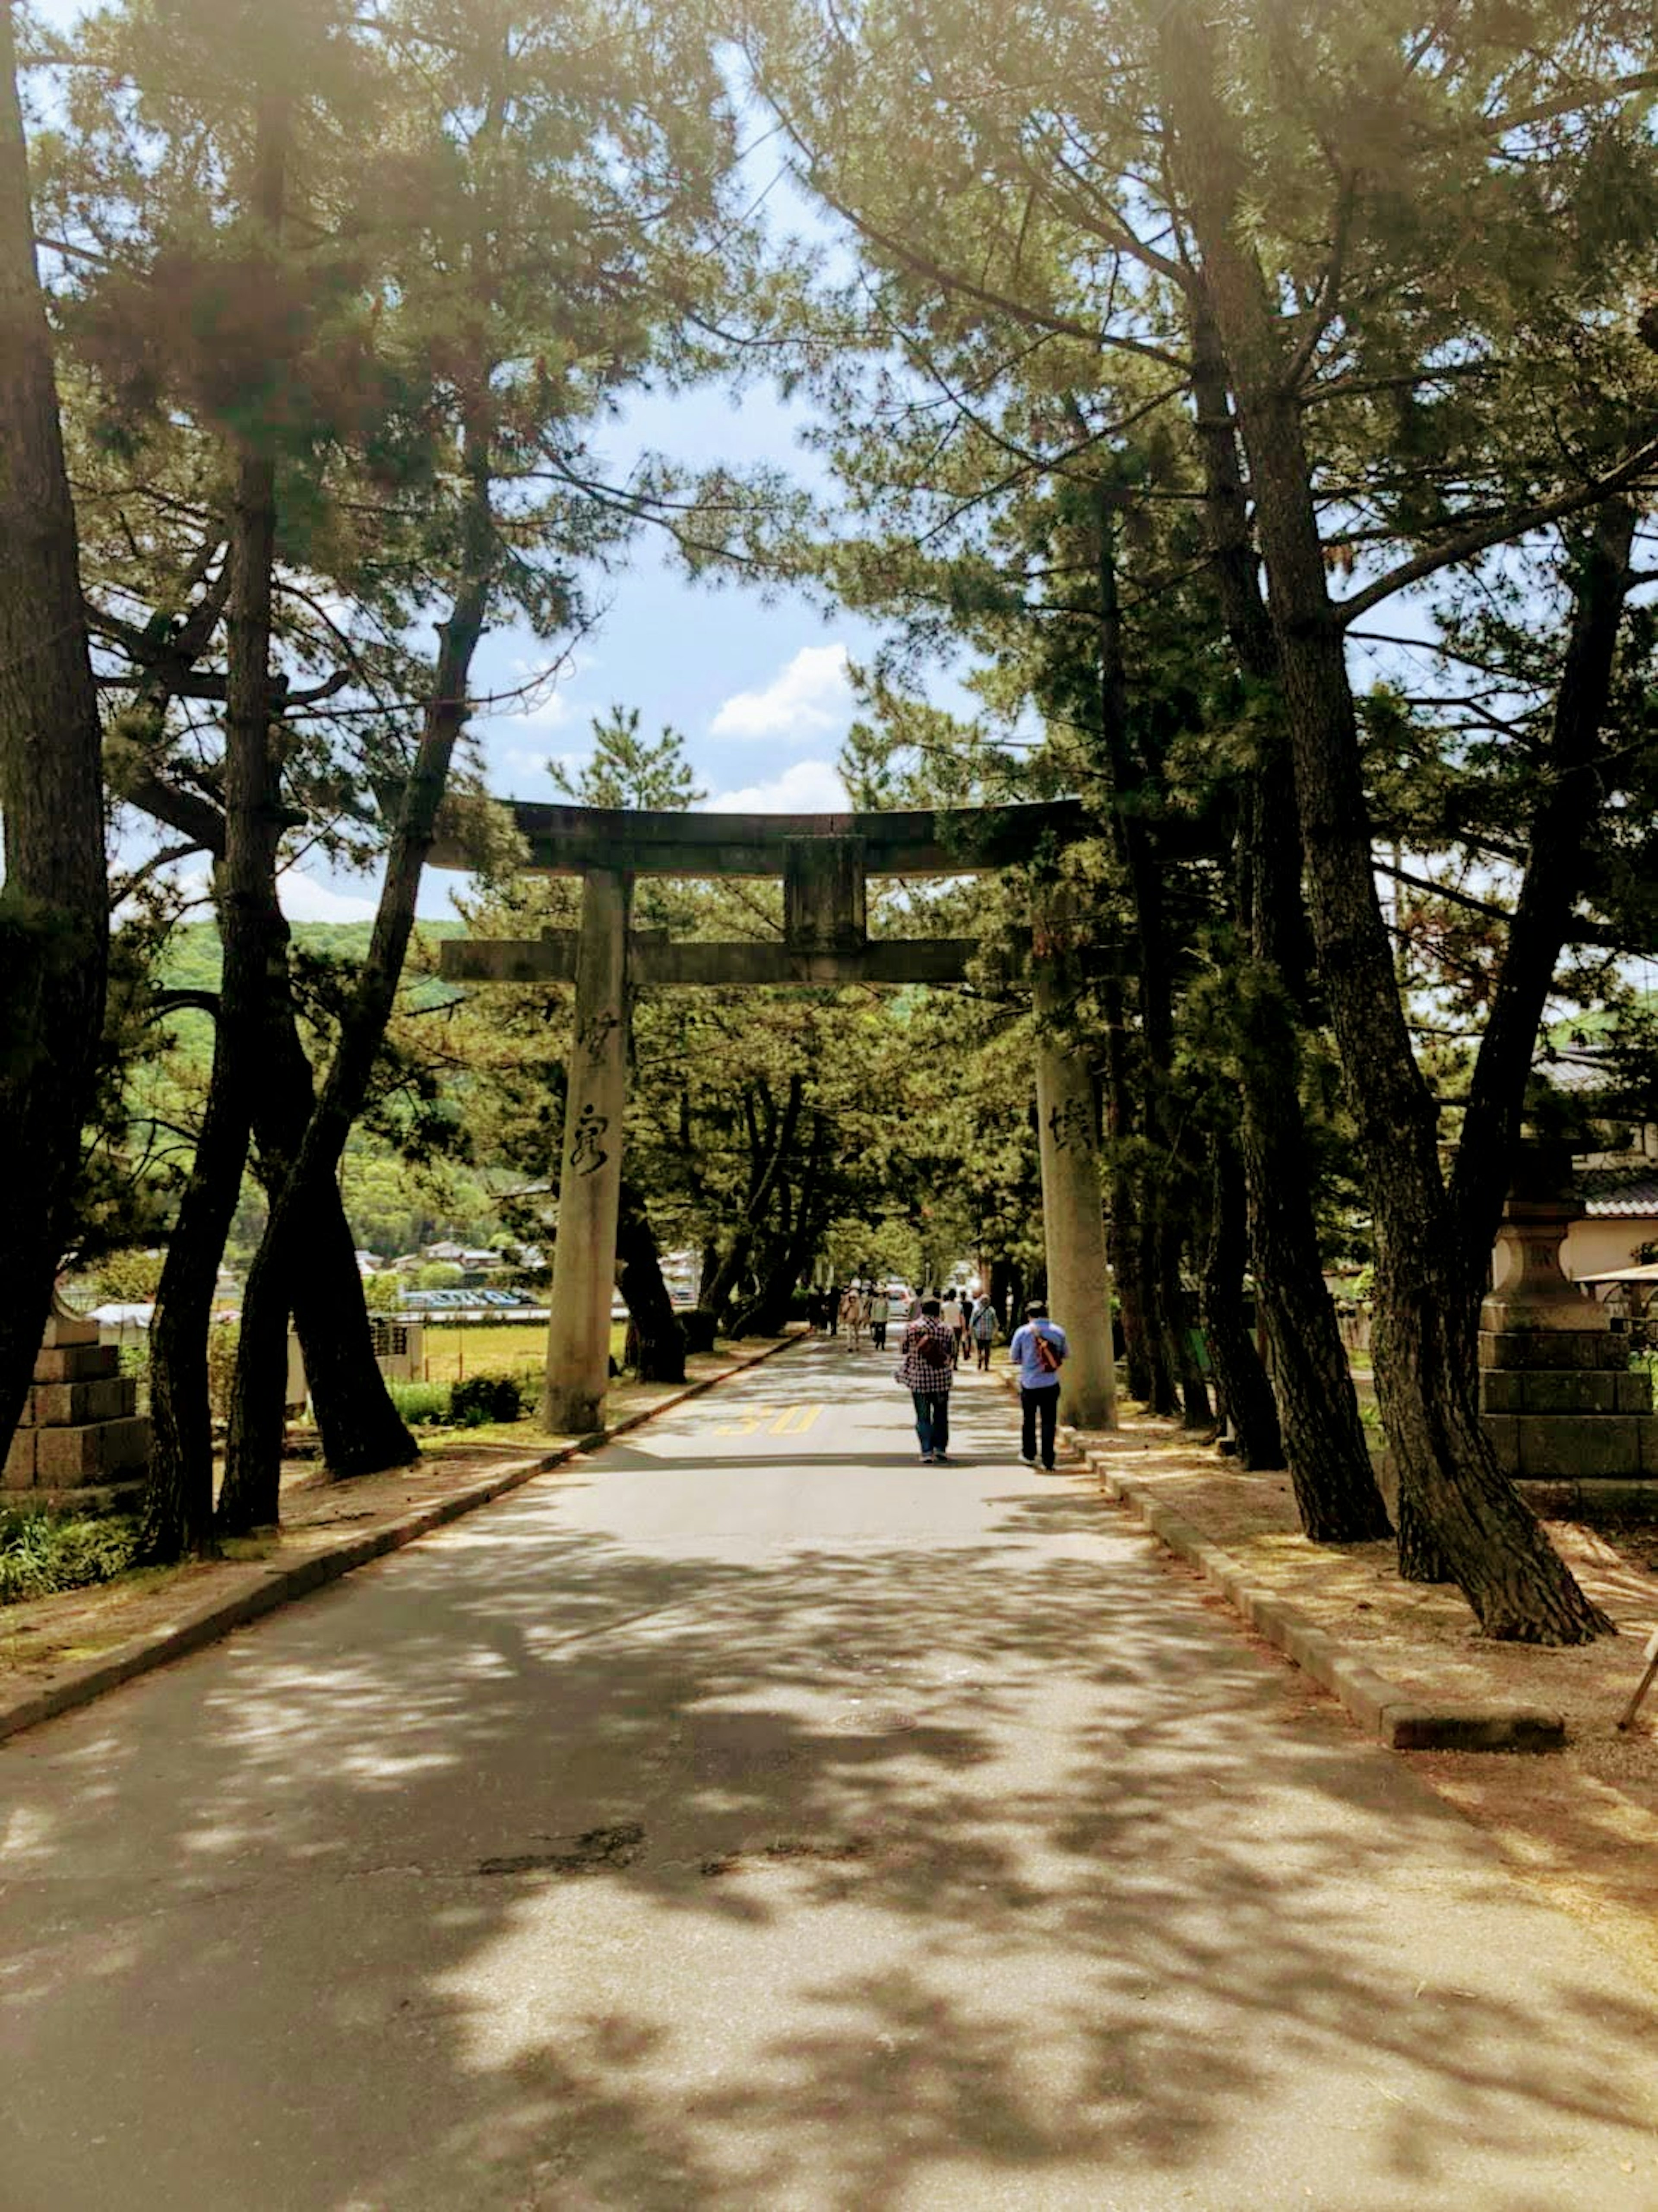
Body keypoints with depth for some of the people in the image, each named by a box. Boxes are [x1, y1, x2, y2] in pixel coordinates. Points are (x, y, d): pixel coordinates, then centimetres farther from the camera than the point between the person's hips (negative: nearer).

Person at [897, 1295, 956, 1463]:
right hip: (941, 1378, 1)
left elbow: (903, 1349, 3)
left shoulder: (912, 1328, -6)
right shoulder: (945, 1330, -5)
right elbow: (952, 1352, 4)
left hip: (918, 1378, -1)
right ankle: (941, 1449, 16)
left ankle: (927, 1452, 2)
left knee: (923, 1417, 5)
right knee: (941, 1416, 15)